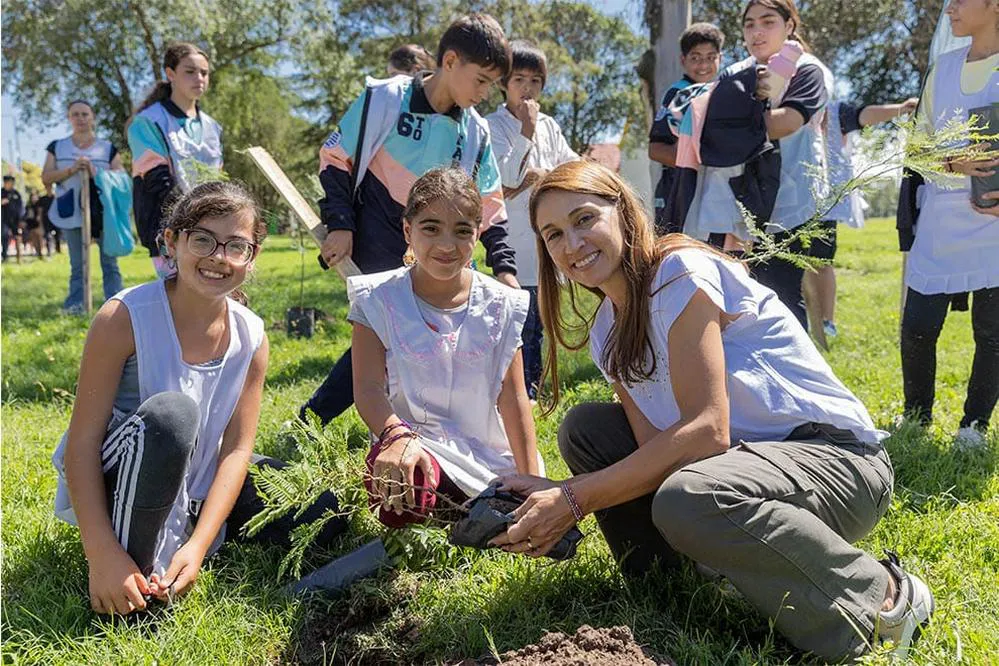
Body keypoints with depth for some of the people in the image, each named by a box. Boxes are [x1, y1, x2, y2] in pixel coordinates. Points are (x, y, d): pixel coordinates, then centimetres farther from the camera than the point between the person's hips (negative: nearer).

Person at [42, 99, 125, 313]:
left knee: (110, 263, 0)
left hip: (104, 212, -1)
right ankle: (76, 304, 7)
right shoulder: (57, 148, 13)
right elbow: (46, 178, 2)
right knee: (77, 265, 5)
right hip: (72, 213, 1)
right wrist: (71, 170, -13)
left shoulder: (108, 148, 9)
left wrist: (95, 172, -16)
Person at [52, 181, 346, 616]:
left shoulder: (250, 336, -9)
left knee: (324, 513, 2)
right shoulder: (125, 317, -21)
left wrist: (198, 544, -21)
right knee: (171, 410, -35)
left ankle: (175, 539, 4)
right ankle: (135, 565, -20)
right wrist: (103, 555, -28)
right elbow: (82, 443, -21)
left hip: (194, 490, 5)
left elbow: (236, 448, -9)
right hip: (113, 488, -4)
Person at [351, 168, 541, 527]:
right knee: (405, 483, -38)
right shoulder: (378, 299, -3)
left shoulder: (500, 306, 2)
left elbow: (513, 399, 3)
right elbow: (369, 386, -14)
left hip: (491, 462, 3)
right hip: (417, 445, -3)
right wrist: (396, 435, -36)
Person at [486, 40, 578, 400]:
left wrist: (540, 175, -5)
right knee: (518, 325, -6)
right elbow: (507, 177, -16)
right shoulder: (494, 126, -4)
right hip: (515, 244, -6)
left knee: (539, 326, 12)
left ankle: (531, 392, 22)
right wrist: (526, 132, -17)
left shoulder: (548, 125, 14)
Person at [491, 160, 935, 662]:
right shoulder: (606, 332, 8)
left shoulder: (679, 271, -17)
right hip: (745, 455, 8)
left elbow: (706, 431, -25)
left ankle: (878, 596, -14)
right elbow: (655, 444, -4)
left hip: (837, 455, -8)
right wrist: (560, 495, -20)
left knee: (686, 499, -36)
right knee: (584, 428, 1)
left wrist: (576, 499, -25)